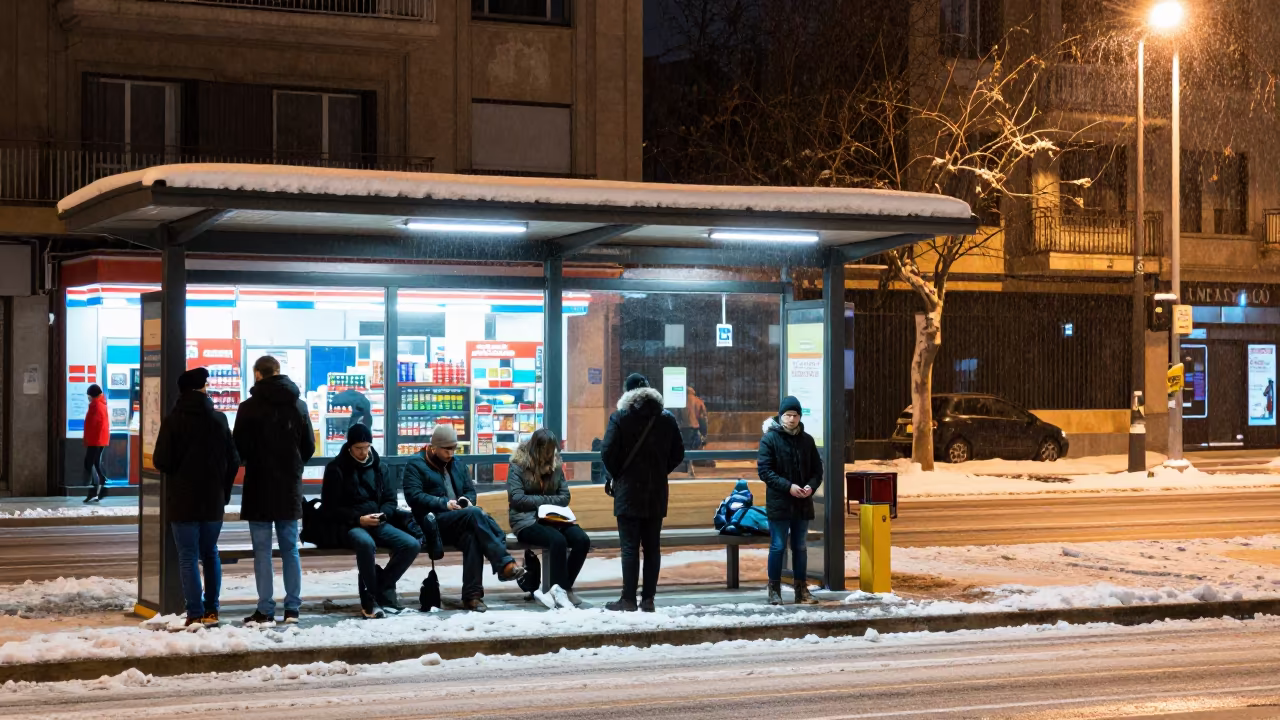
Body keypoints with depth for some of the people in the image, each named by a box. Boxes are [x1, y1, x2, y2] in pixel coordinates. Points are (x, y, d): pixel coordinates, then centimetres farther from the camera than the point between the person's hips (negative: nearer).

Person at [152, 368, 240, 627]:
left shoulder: (173, 421, -9)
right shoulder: (219, 420, 0)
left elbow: (161, 462, -11)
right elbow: (233, 461, 2)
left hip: (183, 501, -3)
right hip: (213, 501, 3)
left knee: (188, 557, 0)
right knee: (210, 554, 16)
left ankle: (196, 613, -4)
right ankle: (211, 610, 14)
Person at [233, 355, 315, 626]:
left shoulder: (250, 407, -11)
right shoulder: (298, 405, 3)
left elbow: (239, 449, -9)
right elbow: (309, 447, 8)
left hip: (260, 487, -4)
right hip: (290, 488, 4)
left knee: (262, 550, -1)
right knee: (290, 548, 11)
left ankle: (266, 611, -2)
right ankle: (292, 608, 11)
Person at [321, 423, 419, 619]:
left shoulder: (378, 466, 14)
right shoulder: (336, 468, -2)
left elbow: (391, 500, 16)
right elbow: (329, 508, -6)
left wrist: (383, 515, -7)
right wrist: (358, 519, -16)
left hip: (378, 523, 5)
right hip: (350, 525, -5)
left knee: (412, 545, -19)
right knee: (366, 543, -40)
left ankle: (383, 588, -6)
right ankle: (370, 598, -25)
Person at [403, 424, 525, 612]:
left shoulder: (456, 464, 24)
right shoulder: (416, 464, 4)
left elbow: (470, 490, 23)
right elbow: (414, 496, -9)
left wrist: (467, 501, -3)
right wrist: (444, 504, -19)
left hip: (459, 522, 6)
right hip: (433, 522, -6)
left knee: (472, 536, -33)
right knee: (475, 514, -34)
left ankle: (472, 595, -37)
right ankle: (504, 563, -39)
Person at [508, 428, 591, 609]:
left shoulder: (555, 466, 12)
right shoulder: (518, 466, -3)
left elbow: (565, 497, 9)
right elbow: (517, 499, -12)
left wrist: (541, 502, -9)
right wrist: (547, 500, -9)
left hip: (552, 519, 6)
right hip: (526, 521, -6)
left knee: (582, 540, -22)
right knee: (558, 540, -34)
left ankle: (560, 589, -17)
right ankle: (560, 590, -28)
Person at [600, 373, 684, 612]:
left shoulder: (620, 418, -8)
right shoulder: (666, 419, 5)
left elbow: (607, 453, -12)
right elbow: (678, 453, 9)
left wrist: (618, 475, 4)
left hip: (628, 492, -4)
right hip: (657, 493, 4)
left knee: (629, 546, -2)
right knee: (652, 546, 8)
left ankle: (628, 599, -3)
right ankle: (648, 599, 8)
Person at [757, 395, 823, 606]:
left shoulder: (807, 440, 8)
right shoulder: (770, 439, -6)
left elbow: (817, 469, 12)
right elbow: (764, 470, -11)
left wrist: (811, 486, -9)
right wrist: (788, 486, -19)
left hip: (802, 503, 4)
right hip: (779, 503, -4)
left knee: (800, 547, 11)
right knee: (778, 547, 0)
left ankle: (801, 590, 18)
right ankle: (774, 590, 8)